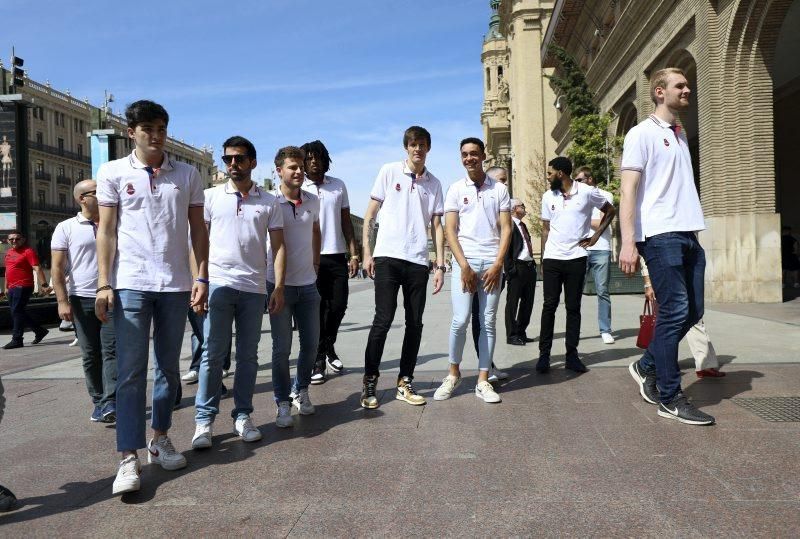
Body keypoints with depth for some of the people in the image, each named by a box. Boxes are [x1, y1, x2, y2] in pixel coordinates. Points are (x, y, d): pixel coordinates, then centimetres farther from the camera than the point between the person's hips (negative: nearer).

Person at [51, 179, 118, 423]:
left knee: (111, 350, -8)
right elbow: (57, 268, 0)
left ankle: (110, 403, -10)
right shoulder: (66, 228, 4)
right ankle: (98, 401, 15)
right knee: (91, 354, 6)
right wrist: (62, 301, -8)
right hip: (82, 299, -1)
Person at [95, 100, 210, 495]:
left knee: (169, 369, 11)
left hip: (176, 285, 2)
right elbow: (106, 230, 2)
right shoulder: (112, 173, 4)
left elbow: (198, 229, 8)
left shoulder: (187, 174, 8)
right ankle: (129, 458, 1)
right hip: (130, 284, -2)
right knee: (130, 372, -3)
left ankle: (160, 437, 27)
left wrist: (202, 277, -1)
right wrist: (103, 285, -5)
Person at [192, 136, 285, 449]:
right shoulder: (210, 196, 7)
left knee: (248, 355, 8)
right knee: (212, 354, -1)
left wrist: (279, 286, -2)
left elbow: (278, 246, 7)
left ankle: (242, 416, 17)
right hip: (219, 283, -1)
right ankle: (204, 419, 7)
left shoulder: (269, 202, 8)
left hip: (254, 288, 1)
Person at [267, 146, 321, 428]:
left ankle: (301, 391, 30)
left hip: (308, 284, 4)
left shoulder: (313, 201, 5)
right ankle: (283, 402, 15)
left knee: (311, 343, 9)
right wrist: (277, 284, -14)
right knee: (282, 347, 1)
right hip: (280, 284, -4)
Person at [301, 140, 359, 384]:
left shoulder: (339, 186, 12)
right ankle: (318, 360, 10)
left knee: (338, 306, 4)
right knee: (316, 309, 0)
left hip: (337, 256, 3)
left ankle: (328, 347, 29)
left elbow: (346, 221, 12)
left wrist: (353, 254, 4)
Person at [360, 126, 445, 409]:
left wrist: (440, 265, 5)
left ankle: (404, 383, 17)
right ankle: (369, 381, 6)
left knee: (415, 324, 5)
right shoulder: (389, 172, 4)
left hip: (418, 261, 4)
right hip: (388, 257, -3)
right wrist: (367, 252, -2)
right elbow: (370, 214, 5)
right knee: (383, 319, -7)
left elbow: (436, 226, 12)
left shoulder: (434, 183, 12)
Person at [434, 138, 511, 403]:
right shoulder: (456, 189, 6)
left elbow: (506, 229, 5)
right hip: (465, 262, -1)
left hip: (492, 264, 1)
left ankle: (483, 381, 10)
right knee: (460, 321, -7)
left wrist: (497, 265, -6)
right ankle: (453, 374, 12)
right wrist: (464, 266, -9)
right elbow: (450, 230, 1)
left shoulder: (499, 189, 8)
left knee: (488, 323, 3)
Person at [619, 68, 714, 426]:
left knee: (692, 311, 8)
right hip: (661, 235, -8)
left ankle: (647, 366, 25)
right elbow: (628, 189, -11)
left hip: (689, 235, 8)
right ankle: (670, 398, 3)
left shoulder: (680, 134, 21)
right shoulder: (642, 134, -2)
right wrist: (628, 242, -20)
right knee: (674, 312, -7)